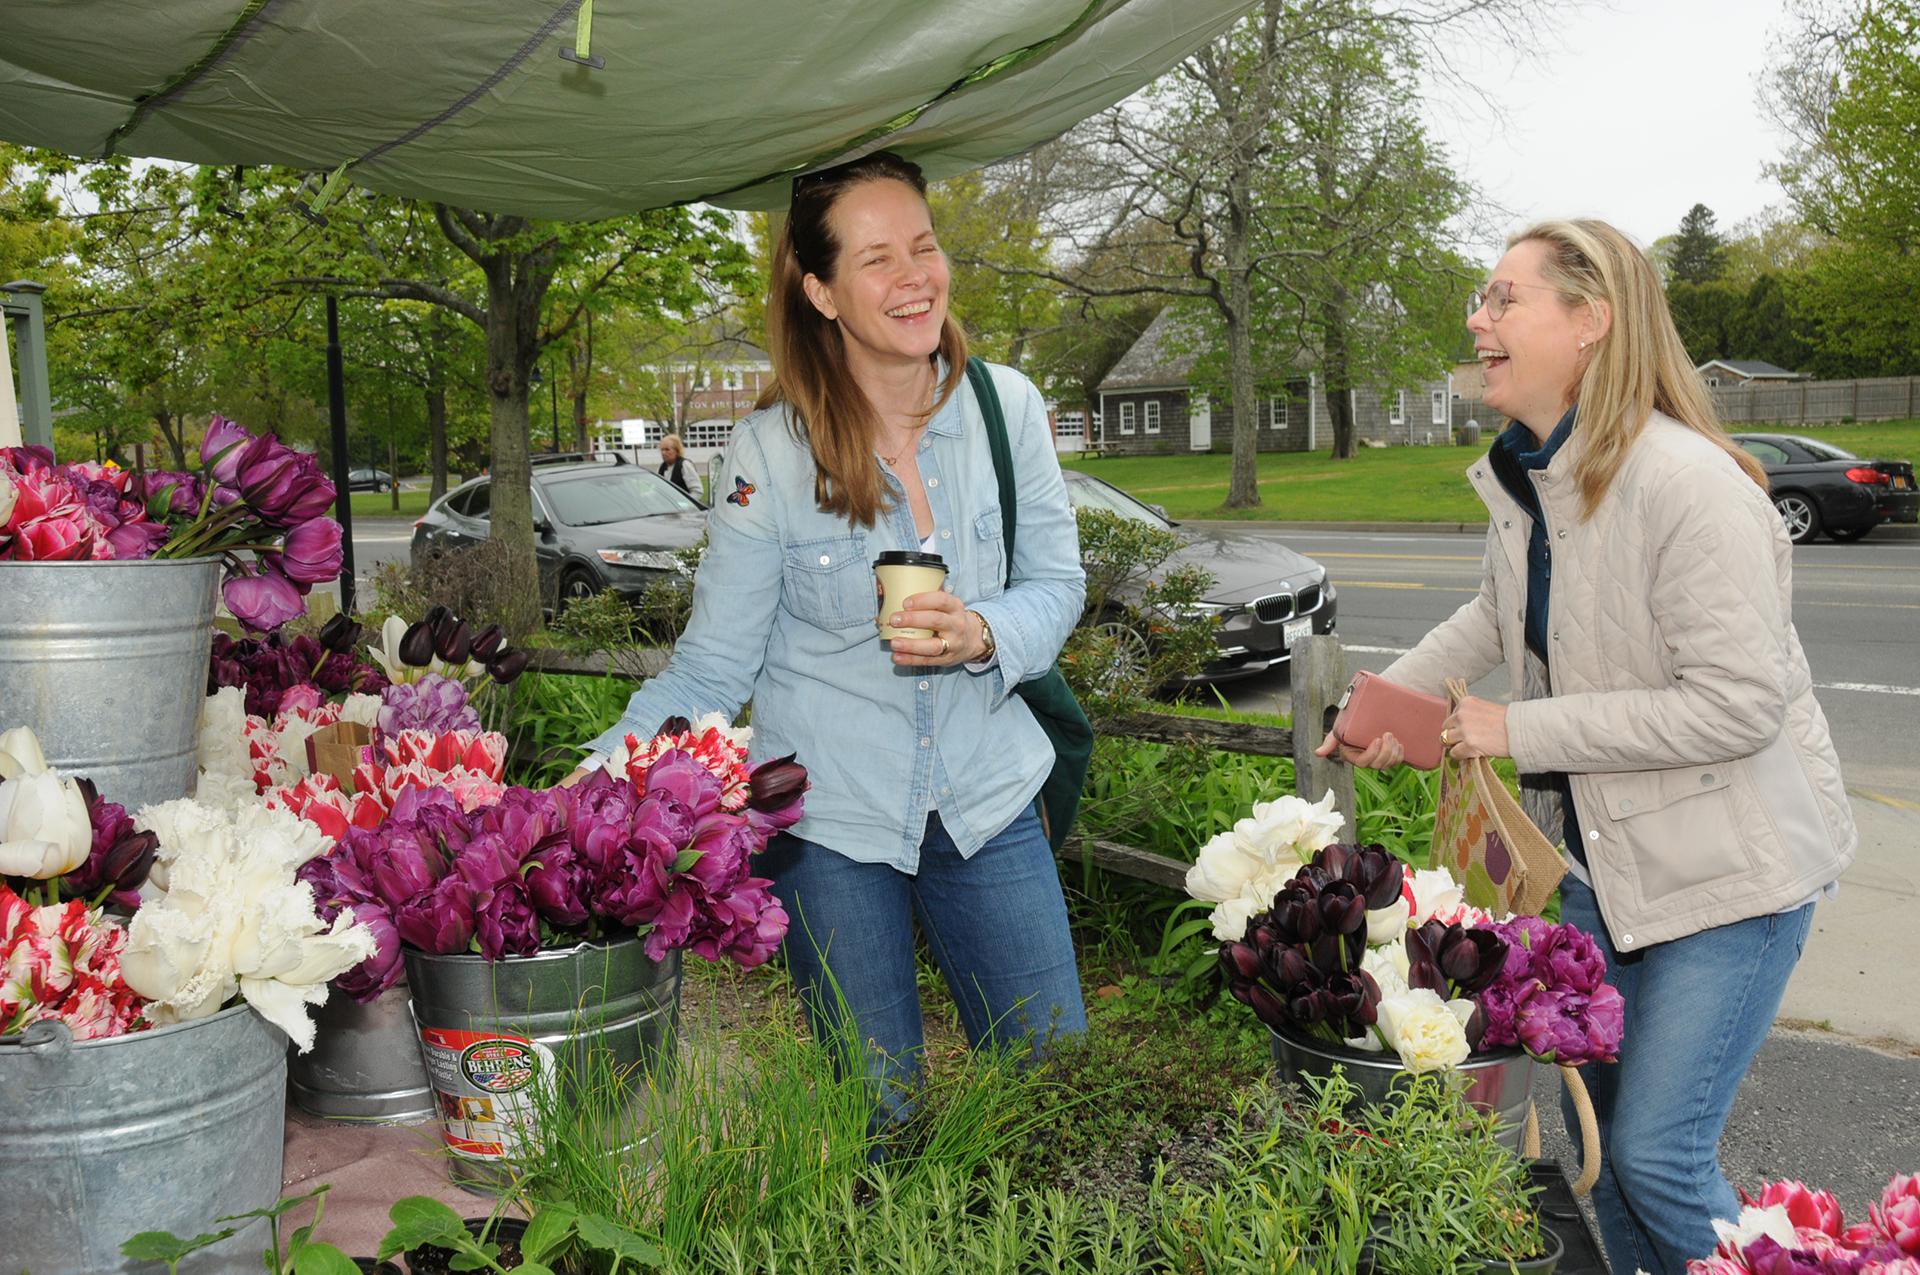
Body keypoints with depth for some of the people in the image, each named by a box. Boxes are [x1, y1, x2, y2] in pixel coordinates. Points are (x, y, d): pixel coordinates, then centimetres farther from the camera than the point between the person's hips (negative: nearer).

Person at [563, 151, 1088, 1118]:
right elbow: (714, 666, -7)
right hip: (829, 826, -2)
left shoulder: (1006, 406, -4)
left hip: (988, 801, 3)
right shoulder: (769, 450, -11)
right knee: (879, 1123, 8)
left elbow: (1057, 583, 4)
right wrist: (604, 768, -21)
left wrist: (984, 635, -18)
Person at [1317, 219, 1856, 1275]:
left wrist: (1521, 731, -24)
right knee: (1594, 1120, 17)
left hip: (1729, 867, -8)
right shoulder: (1523, 479, 2)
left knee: (1657, 1156, -4)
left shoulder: (1688, 484, -25)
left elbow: (1737, 704, -28)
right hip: (1592, 850, 8)